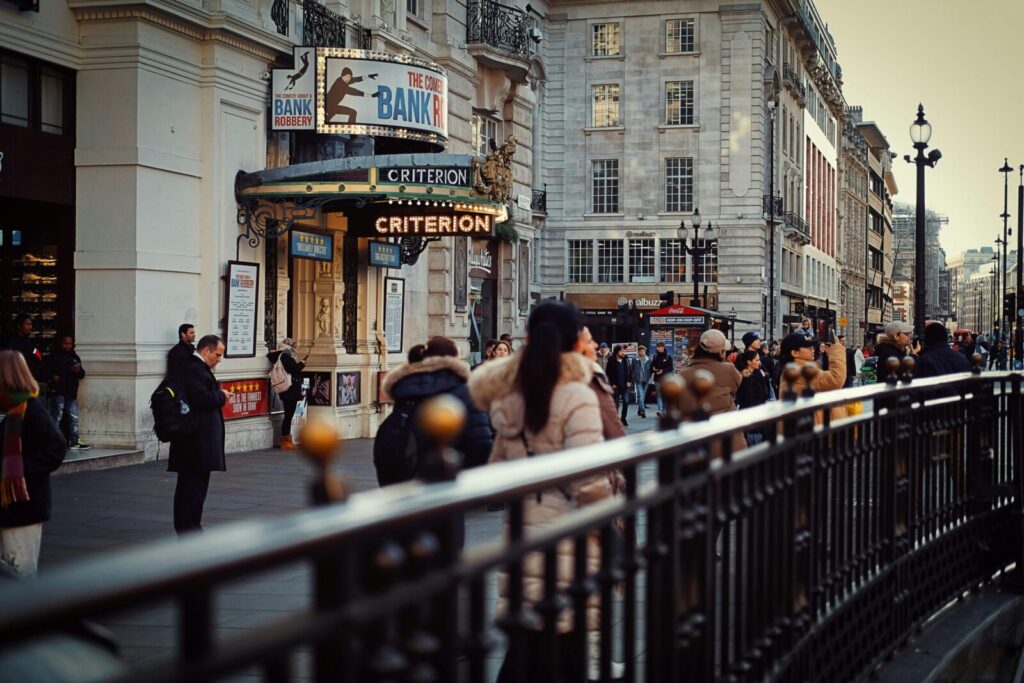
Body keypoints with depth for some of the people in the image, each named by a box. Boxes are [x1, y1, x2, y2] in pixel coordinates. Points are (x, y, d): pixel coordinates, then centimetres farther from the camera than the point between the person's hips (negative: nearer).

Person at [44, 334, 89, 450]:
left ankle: (74, 442, 12)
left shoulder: (75, 357, 16)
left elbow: (81, 374, 19)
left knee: (74, 418, 7)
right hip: (58, 392, -5)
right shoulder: (54, 356, 1)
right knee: (56, 417, -6)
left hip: (71, 392, 6)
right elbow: (46, 371, -4)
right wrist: (53, 376, -22)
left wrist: (79, 371, -3)